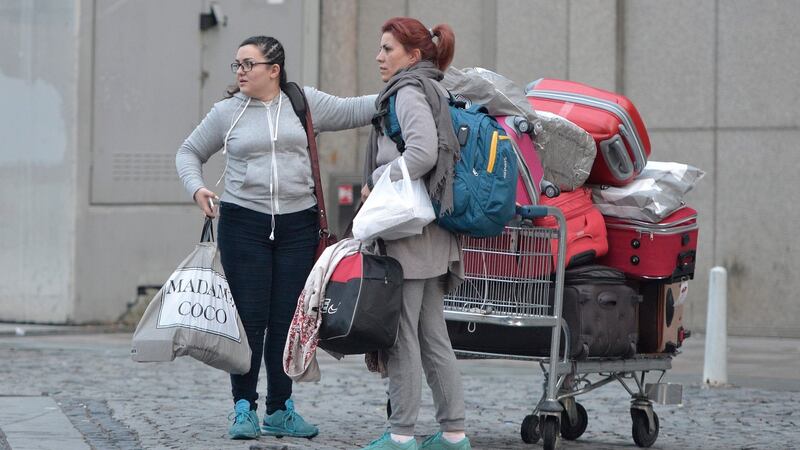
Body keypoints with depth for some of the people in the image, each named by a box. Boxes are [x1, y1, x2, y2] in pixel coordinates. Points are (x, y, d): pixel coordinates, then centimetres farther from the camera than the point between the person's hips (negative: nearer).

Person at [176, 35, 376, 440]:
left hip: (297, 225, 1)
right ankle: (244, 409, 5)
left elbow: (351, 111, 7)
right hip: (243, 224, -1)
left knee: (287, 319, 4)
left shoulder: (305, 103, 6)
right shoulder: (226, 113, 5)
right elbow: (190, 152, 14)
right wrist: (196, 187, -3)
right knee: (250, 318, -4)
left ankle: (280, 411, 14)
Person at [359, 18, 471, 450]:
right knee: (432, 334, 11)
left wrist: (376, 180, -13)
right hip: (433, 234, 10)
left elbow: (422, 153, -24)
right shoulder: (434, 91, 19)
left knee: (401, 333, -5)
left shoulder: (410, 91, -10)